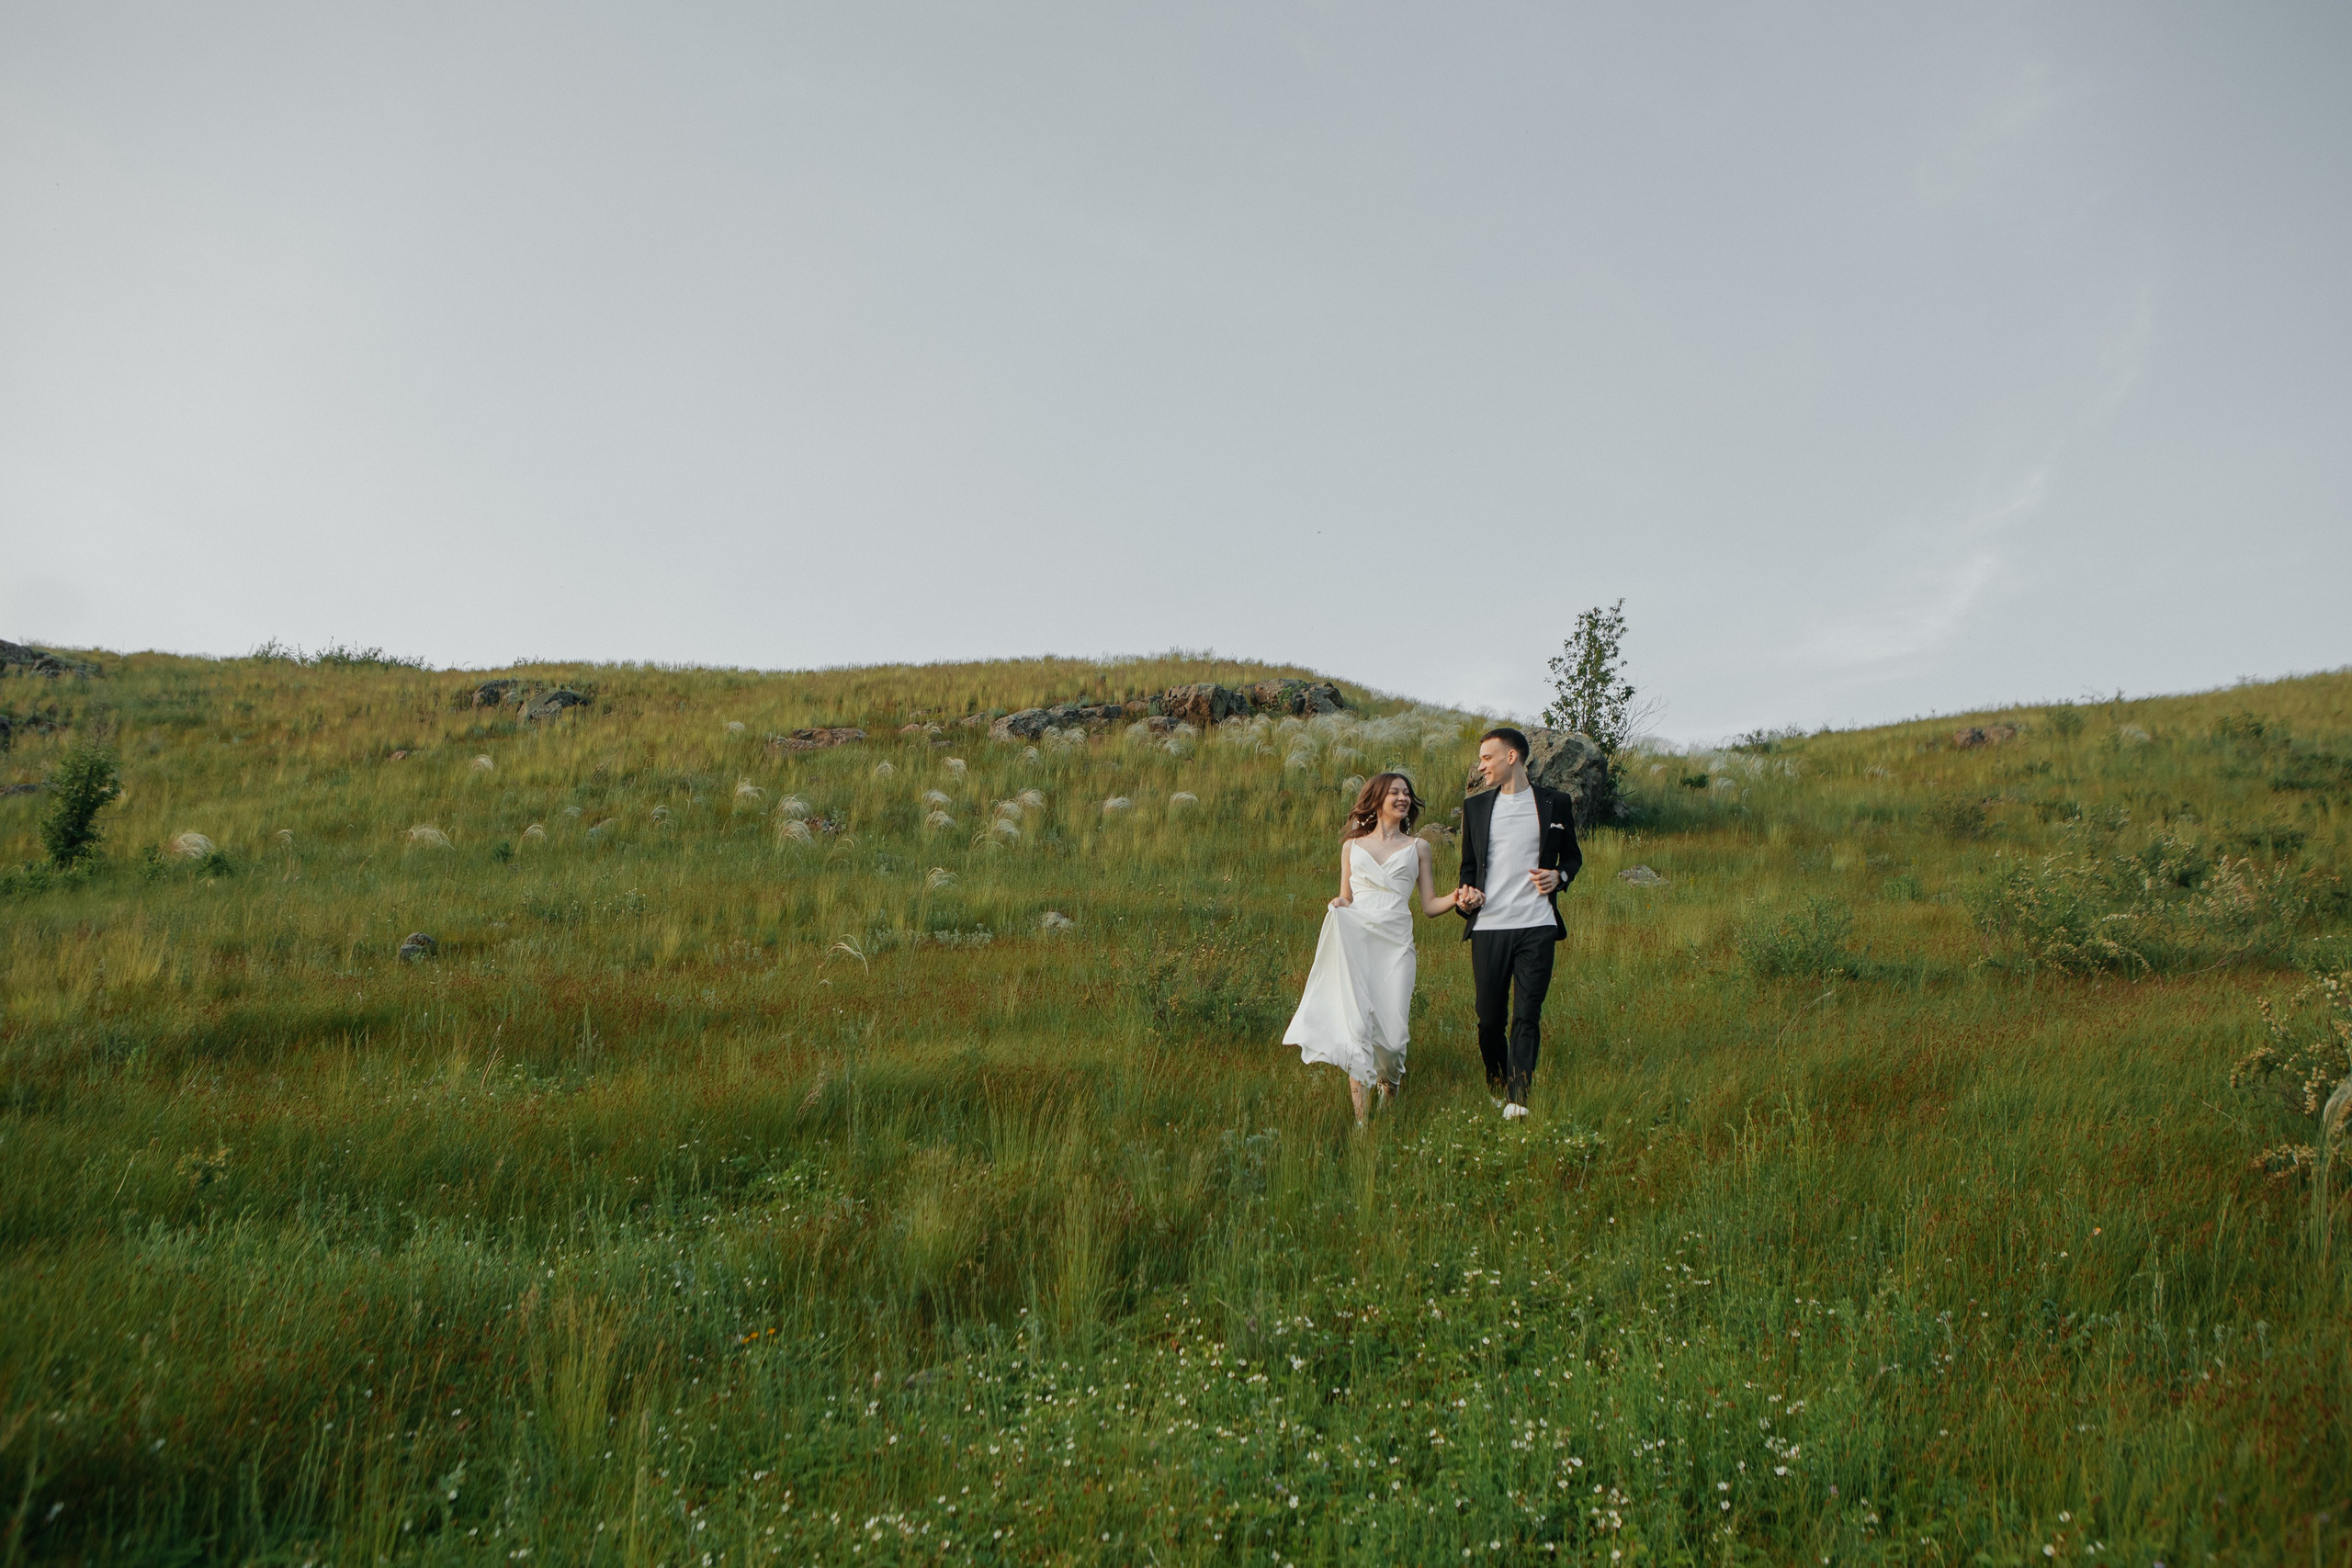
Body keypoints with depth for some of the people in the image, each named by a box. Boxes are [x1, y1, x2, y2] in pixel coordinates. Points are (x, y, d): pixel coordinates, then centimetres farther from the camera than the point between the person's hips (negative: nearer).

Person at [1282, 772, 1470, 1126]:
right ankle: (1360, 1115, -9)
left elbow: (1429, 905, 12)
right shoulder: (1352, 846, 18)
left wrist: (1457, 897, -6)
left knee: (1391, 1027, -8)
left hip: (1395, 942, 0)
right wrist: (1337, 906, -2)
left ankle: (1389, 1093, 22)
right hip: (1355, 939, 0)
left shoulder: (1417, 848, 17)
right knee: (1357, 1022, -12)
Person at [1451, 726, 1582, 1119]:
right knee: (1490, 1017, 4)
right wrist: (1465, 895, -1)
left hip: (1537, 927, -2)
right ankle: (1495, 1089, 22)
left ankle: (1518, 1098, -8)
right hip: (1488, 927, 2)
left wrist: (1559, 876, -3)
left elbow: (1573, 855, 19)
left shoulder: (1555, 803, 7)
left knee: (1527, 1015, -7)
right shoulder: (1475, 806, 13)